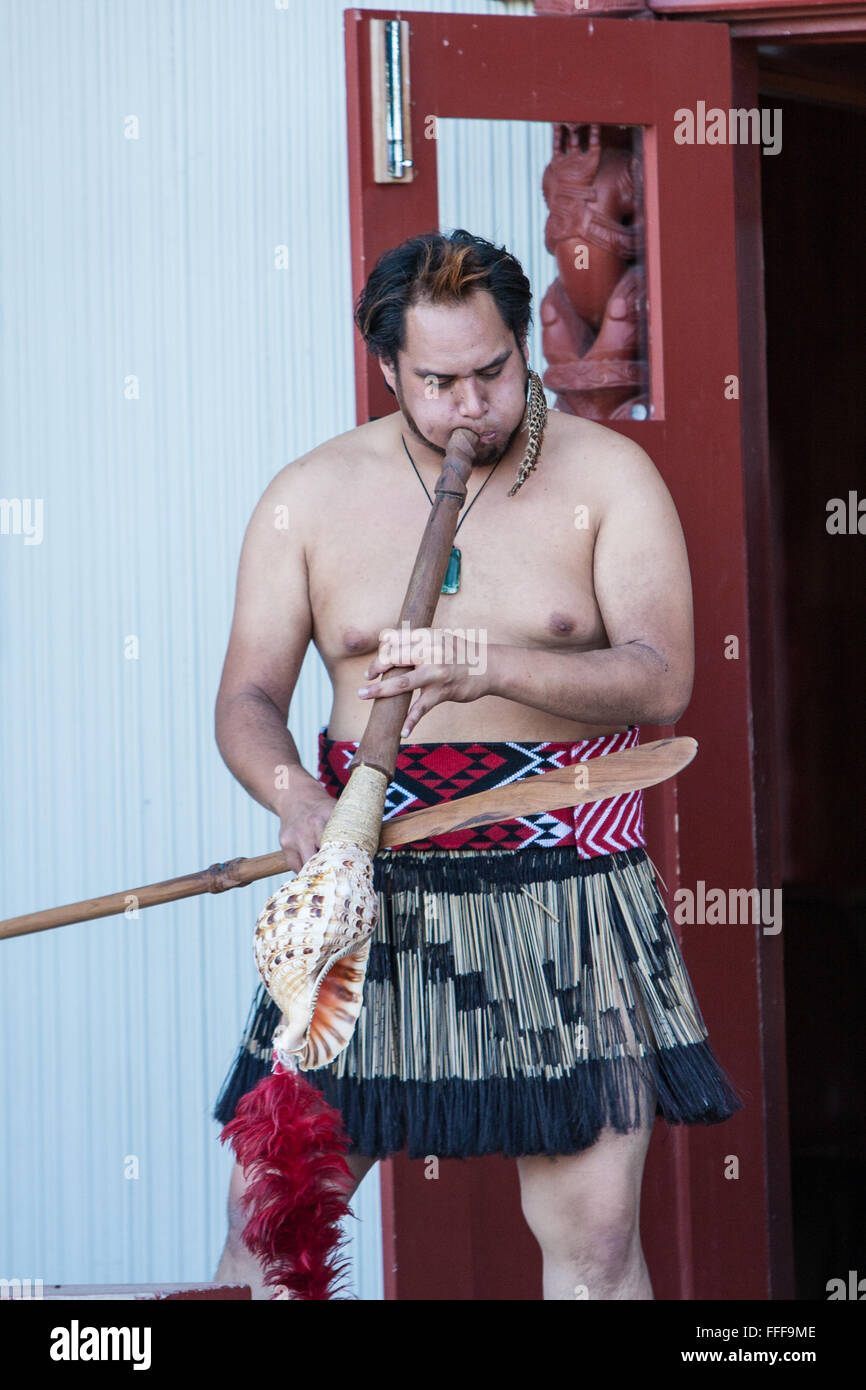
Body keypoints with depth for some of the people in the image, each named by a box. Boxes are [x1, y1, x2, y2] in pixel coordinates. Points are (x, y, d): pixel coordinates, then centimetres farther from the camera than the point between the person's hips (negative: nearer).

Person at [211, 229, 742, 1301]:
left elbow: (661, 681, -11)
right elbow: (247, 699, 2)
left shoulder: (606, 477, 0)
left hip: (567, 892, -1)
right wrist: (297, 800, -20)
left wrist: (491, 667, -27)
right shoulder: (308, 498, 5)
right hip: (369, 895, 1)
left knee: (595, 1237, -1)